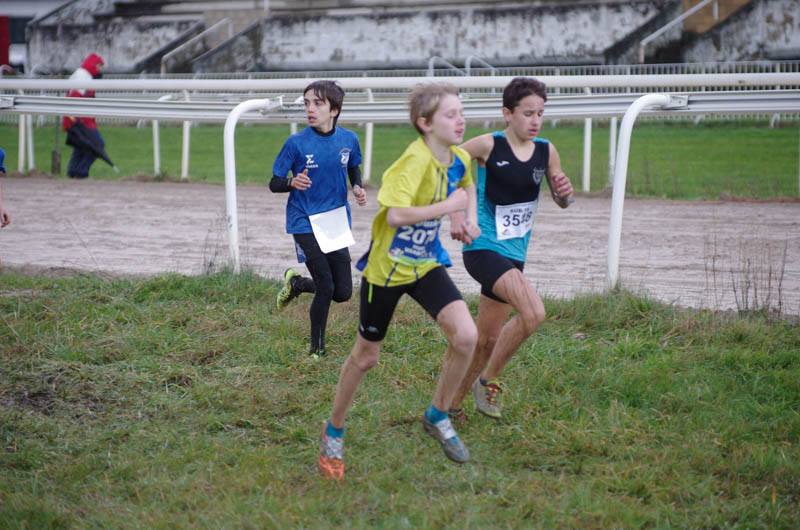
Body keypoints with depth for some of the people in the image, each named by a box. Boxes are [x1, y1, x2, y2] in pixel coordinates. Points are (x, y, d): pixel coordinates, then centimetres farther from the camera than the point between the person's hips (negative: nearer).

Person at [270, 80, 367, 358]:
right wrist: (292, 182, -27)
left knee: (343, 293, 3)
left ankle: (296, 282, 32)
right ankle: (316, 348, 10)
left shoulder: (349, 139, -1)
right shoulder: (296, 143, -11)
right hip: (305, 223, -4)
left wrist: (357, 188, -2)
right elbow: (274, 184, -5)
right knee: (326, 288, -10)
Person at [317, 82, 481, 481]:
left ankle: (437, 417, 8)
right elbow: (396, 214, -36)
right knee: (366, 356, 8)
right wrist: (448, 206, -27)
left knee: (466, 335, -15)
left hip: (427, 264, 6)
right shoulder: (415, 160, -25)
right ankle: (333, 432, 31)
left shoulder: (460, 159, -1)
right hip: (387, 266, -6)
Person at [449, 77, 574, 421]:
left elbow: (561, 201, 14)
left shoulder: (546, 151, 3)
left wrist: (565, 193, -10)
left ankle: (452, 404, 29)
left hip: (513, 253, 6)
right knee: (533, 312, -25)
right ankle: (488, 380, -6)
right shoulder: (488, 146, -11)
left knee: (488, 340, 12)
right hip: (482, 248, -6)